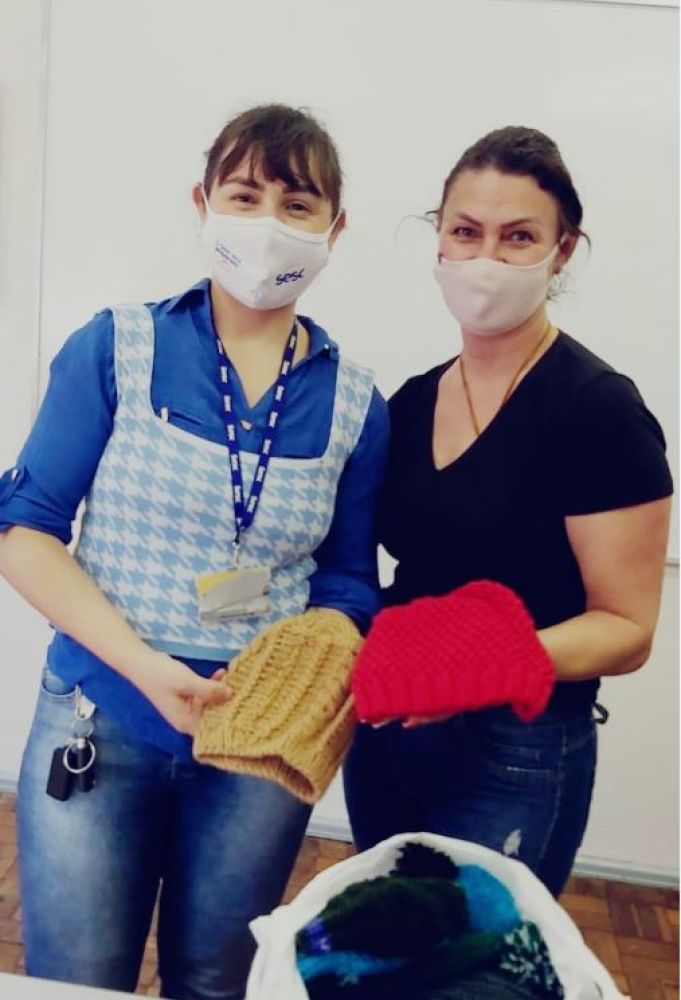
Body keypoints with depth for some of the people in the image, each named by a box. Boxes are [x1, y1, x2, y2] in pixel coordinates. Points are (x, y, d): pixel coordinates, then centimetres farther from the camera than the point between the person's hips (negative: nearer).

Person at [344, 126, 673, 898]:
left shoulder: (599, 410, -15)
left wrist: (498, 661, -31)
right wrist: (371, 647, -5)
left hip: (514, 761, -6)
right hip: (386, 737, 6)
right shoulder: (411, 402, 4)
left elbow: (626, 628, -15)